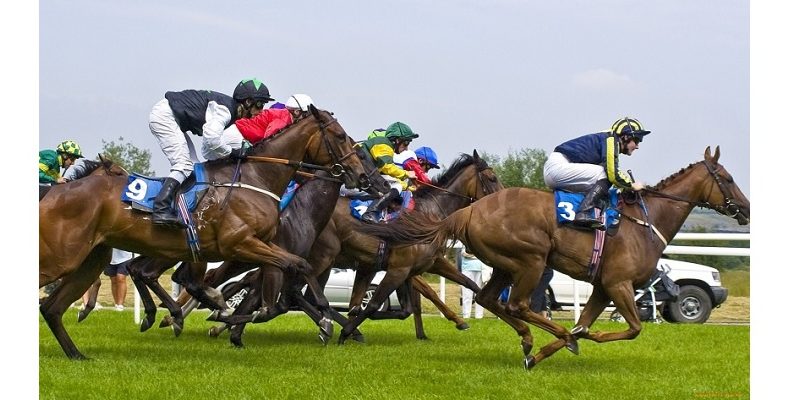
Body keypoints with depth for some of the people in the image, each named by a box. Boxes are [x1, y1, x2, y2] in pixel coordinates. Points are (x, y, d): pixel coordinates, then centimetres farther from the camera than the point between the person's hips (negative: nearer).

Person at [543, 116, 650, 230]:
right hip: (558, 165, -10)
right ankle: (583, 214, -28)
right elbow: (613, 175, -15)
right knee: (604, 175, -16)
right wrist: (632, 185, -1)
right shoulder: (611, 140, -8)